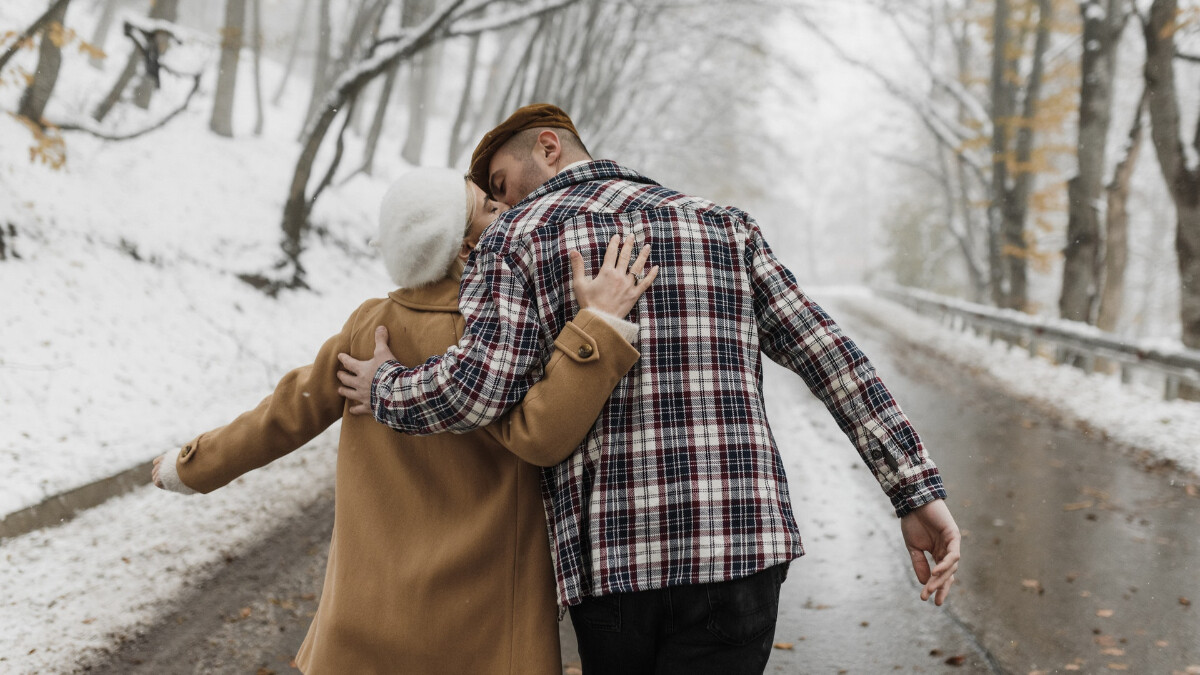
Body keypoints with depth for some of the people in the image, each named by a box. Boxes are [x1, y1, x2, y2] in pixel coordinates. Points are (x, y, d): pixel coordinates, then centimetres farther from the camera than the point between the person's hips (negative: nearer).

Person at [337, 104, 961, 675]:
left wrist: (384, 390, 11)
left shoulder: (516, 237, 6)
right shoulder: (723, 227, 16)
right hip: (740, 543, 1)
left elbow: (476, 387, -10)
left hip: (609, 557, -1)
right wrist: (917, 491, 6)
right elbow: (828, 353, 8)